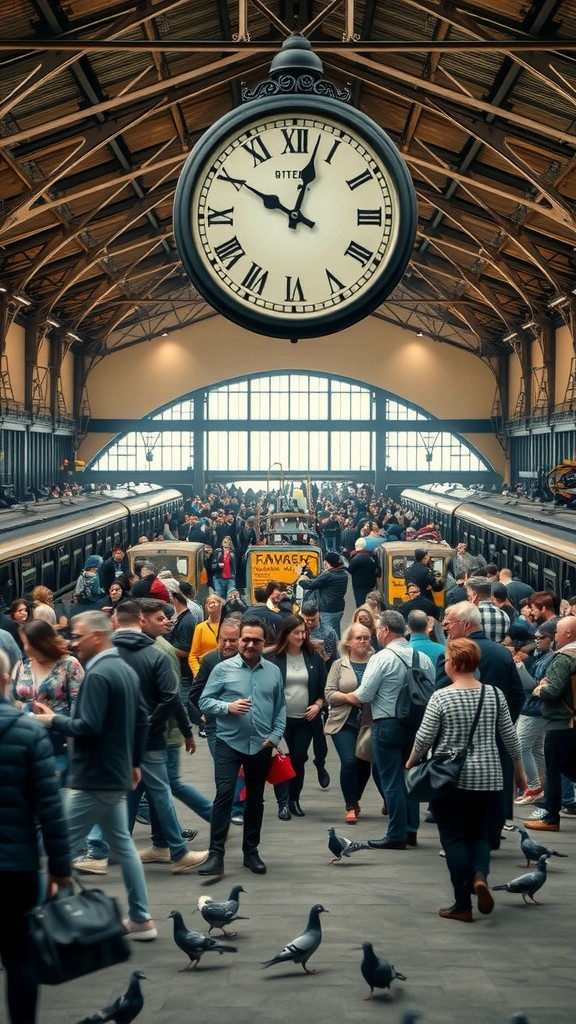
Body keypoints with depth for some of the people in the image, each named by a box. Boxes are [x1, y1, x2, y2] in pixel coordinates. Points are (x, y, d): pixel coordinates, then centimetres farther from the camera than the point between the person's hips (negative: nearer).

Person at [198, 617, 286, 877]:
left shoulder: (273, 671, 6)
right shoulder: (223, 669, -2)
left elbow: (280, 707, 10)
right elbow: (205, 701, -2)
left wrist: (275, 736, -1)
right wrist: (228, 707, -17)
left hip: (261, 746, 3)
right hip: (229, 742, -3)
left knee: (256, 799, 12)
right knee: (224, 794, -13)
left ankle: (251, 852, 24)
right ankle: (216, 854, -11)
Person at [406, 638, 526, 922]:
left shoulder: (441, 697, -11)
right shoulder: (494, 694, 0)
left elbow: (424, 738, -9)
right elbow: (510, 736, 5)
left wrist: (410, 763, 9)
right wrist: (519, 770, 18)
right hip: (487, 777, 3)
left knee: (454, 838, 6)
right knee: (480, 833, 18)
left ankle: (462, 905, 4)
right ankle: (480, 875, -10)